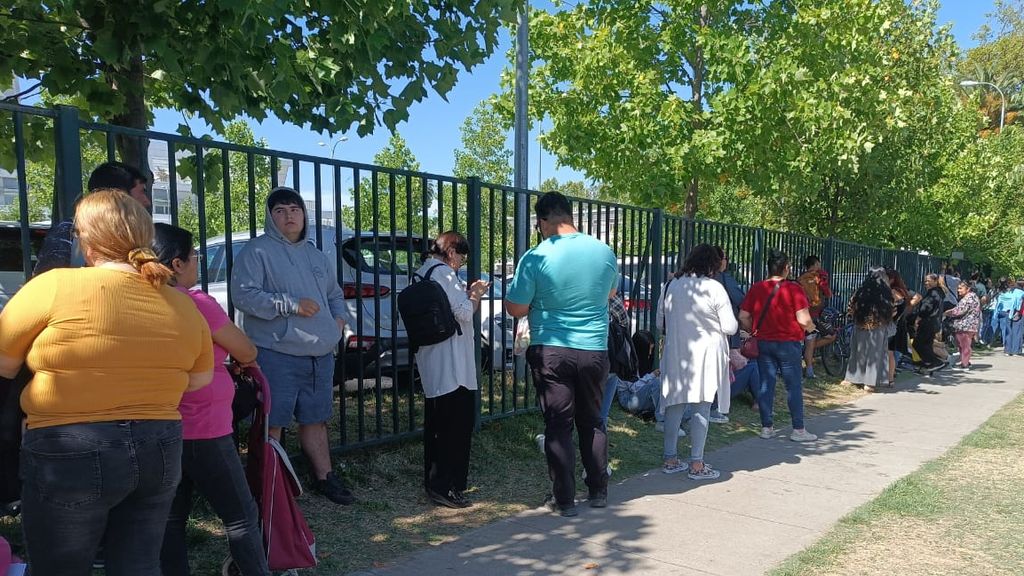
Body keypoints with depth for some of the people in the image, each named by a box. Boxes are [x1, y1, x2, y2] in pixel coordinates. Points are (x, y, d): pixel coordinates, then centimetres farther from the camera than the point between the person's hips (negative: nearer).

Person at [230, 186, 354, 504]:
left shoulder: (317, 256, 19)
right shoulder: (257, 251, -4)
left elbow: (335, 294, 29)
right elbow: (243, 295, -15)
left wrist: (339, 317, 8)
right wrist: (290, 304, -19)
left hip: (320, 355, 7)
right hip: (277, 356, -7)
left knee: (315, 419, 17)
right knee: (272, 424, -3)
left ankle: (324, 476, 29)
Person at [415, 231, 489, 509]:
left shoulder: (423, 273, 16)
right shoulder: (443, 272, -14)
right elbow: (465, 313, -16)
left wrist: (468, 294, 11)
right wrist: (476, 296, 2)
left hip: (432, 365, 10)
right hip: (451, 367, -10)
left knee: (436, 422, 16)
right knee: (456, 424, -4)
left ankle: (433, 481, 26)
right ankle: (444, 487, 0)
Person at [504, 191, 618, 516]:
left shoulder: (536, 257, -12)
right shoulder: (604, 252, 0)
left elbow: (516, 309, -5)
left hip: (551, 352, -3)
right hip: (595, 351, 3)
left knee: (558, 425, 5)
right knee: (592, 422, 17)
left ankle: (564, 499, 11)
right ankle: (599, 492, 26)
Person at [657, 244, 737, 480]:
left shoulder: (671, 286, 2)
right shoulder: (714, 288, -11)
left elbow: (660, 323, 10)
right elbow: (730, 327, -10)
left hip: (675, 354, 4)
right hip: (705, 356, -4)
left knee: (674, 406, 11)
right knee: (701, 408, 3)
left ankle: (670, 459, 19)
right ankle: (696, 464, 8)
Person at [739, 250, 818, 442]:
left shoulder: (756, 288, 2)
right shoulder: (793, 289, -10)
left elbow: (743, 316, 2)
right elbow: (803, 319, -15)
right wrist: (810, 327, 6)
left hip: (763, 343, 4)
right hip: (788, 343, -4)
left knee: (766, 385, 9)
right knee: (794, 386, 5)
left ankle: (766, 427, 13)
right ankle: (798, 430, 11)